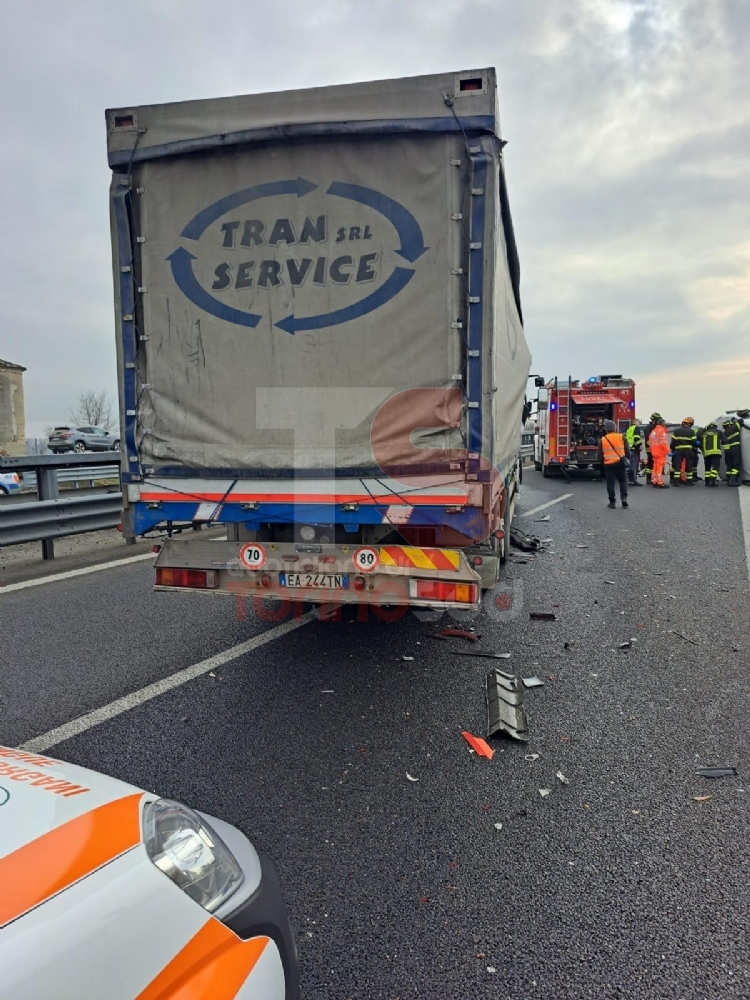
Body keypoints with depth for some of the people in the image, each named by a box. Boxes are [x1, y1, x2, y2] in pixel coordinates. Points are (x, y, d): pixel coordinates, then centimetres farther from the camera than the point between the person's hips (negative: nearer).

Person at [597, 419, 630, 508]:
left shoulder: (602, 440, -1)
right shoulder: (621, 437, -1)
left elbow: (599, 455, 3)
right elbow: (628, 451, 2)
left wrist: (602, 462, 19)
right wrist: (627, 460, 18)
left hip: (608, 464, 0)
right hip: (620, 463, 0)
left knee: (610, 483, 6)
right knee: (623, 481, 15)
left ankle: (612, 502, 7)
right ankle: (624, 497, 0)